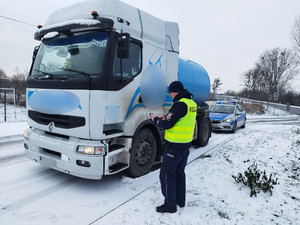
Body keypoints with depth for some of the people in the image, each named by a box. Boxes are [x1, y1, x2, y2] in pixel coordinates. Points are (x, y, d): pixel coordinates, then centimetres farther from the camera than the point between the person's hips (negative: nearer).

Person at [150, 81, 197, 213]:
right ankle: (180, 200, 32)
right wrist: (165, 118, 10)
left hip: (174, 145, -9)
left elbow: (167, 124, -22)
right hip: (186, 143, 10)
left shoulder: (180, 104, -20)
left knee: (167, 174, 1)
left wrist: (156, 120, -3)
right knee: (179, 172, 20)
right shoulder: (192, 103, 9)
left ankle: (170, 204, 10)